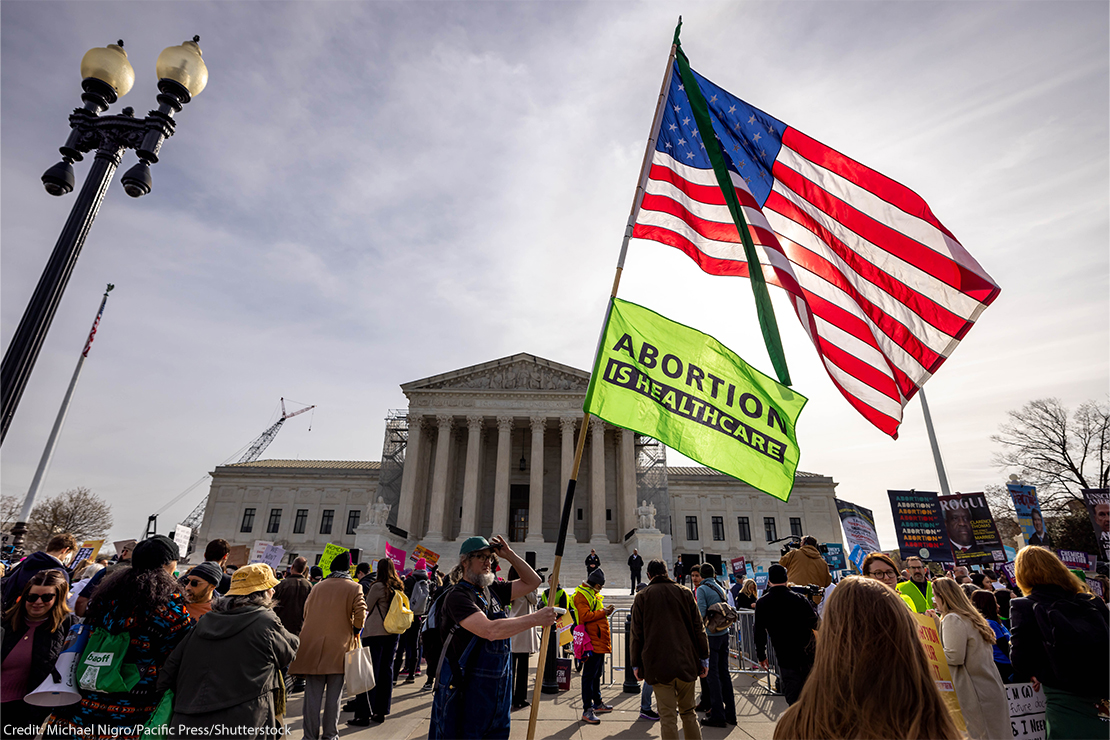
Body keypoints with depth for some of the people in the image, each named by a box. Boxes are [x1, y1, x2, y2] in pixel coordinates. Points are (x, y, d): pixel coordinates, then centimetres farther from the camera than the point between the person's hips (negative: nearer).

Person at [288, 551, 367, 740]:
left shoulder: (318, 586, 7)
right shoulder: (354, 588, -5)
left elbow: (306, 612, 14)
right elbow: (360, 614, -13)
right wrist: (355, 632, 4)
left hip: (313, 645, 3)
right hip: (339, 646, -2)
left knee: (313, 693, 10)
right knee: (334, 694, 9)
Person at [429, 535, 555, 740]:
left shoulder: (494, 590, 6)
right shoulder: (457, 596, -18)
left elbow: (532, 582, 11)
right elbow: (490, 630, -31)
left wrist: (510, 555, -1)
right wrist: (536, 618, -29)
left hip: (499, 687, 7)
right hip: (466, 690, -7)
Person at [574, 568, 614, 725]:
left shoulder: (594, 594, 19)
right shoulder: (581, 594, -13)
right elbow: (585, 616, -22)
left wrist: (605, 611, 11)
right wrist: (603, 612, -18)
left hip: (600, 640, 10)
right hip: (591, 642, -10)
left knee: (597, 673, 20)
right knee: (589, 675, -6)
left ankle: (597, 703, 32)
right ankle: (587, 710, -1)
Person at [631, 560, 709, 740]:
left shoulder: (642, 597, 0)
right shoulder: (685, 593, 4)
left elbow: (636, 634, 0)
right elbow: (699, 628, 6)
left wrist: (636, 664, 7)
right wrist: (704, 658, 13)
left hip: (658, 665, -2)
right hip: (686, 663, 2)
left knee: (668, 716, 5)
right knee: (688, 712, 18)